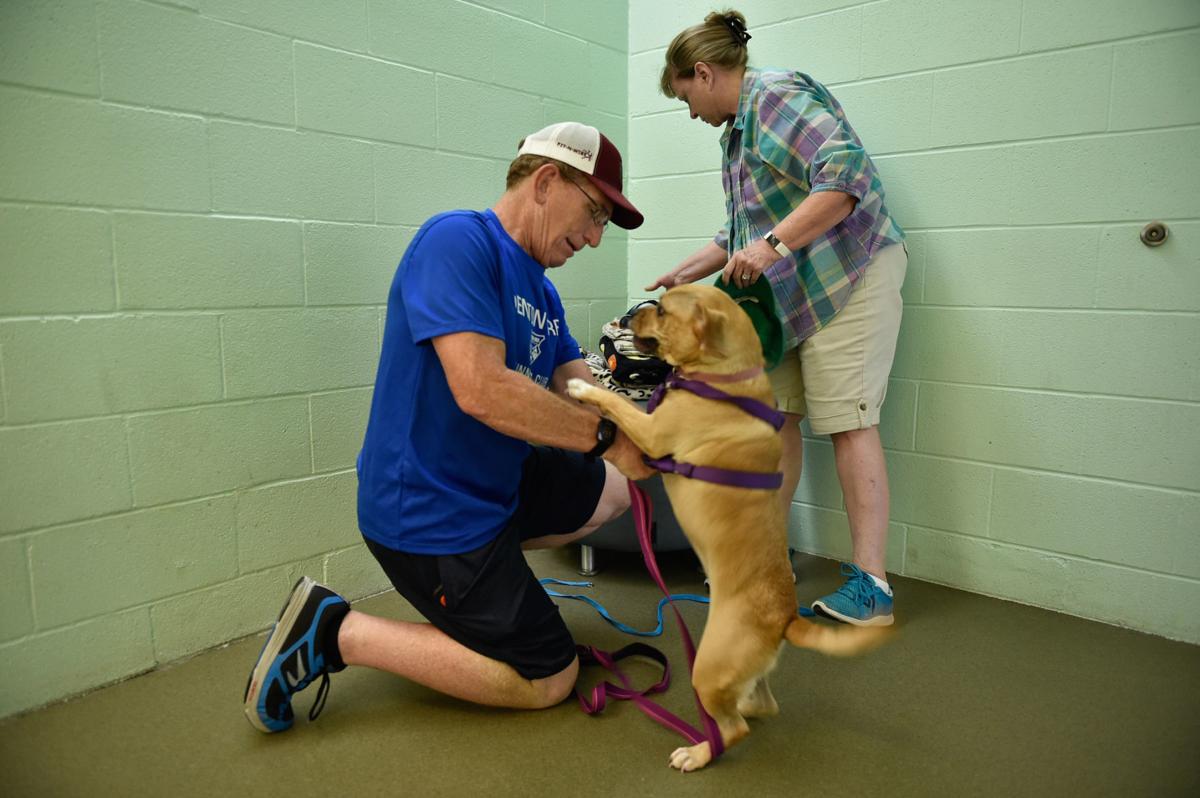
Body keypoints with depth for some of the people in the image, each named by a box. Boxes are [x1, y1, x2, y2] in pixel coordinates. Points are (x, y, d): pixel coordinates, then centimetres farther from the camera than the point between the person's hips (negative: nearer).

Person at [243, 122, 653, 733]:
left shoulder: (541, 292, 9)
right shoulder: (458, 240, -20)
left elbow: (582, 395, 5)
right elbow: (481, 391, -31)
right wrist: (607, 435, -23)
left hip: (492, 481, 10)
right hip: (426, 509, -10)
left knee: (615, 489, 23)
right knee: (548, 680, 1)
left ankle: (484, 569, 18)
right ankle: (333, 631, 1)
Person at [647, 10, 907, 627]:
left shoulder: (776, 96, -10)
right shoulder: (739, 127, 19)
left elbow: (847, 174, -24)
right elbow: (741, 232, 26)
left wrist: (774, 244, -28)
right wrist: (685, 274, 24)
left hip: (849, 275, -9)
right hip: (792, 291, 10)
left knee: (847, 420, -11)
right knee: (776, 412, 8)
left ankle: (871, 587, -6)